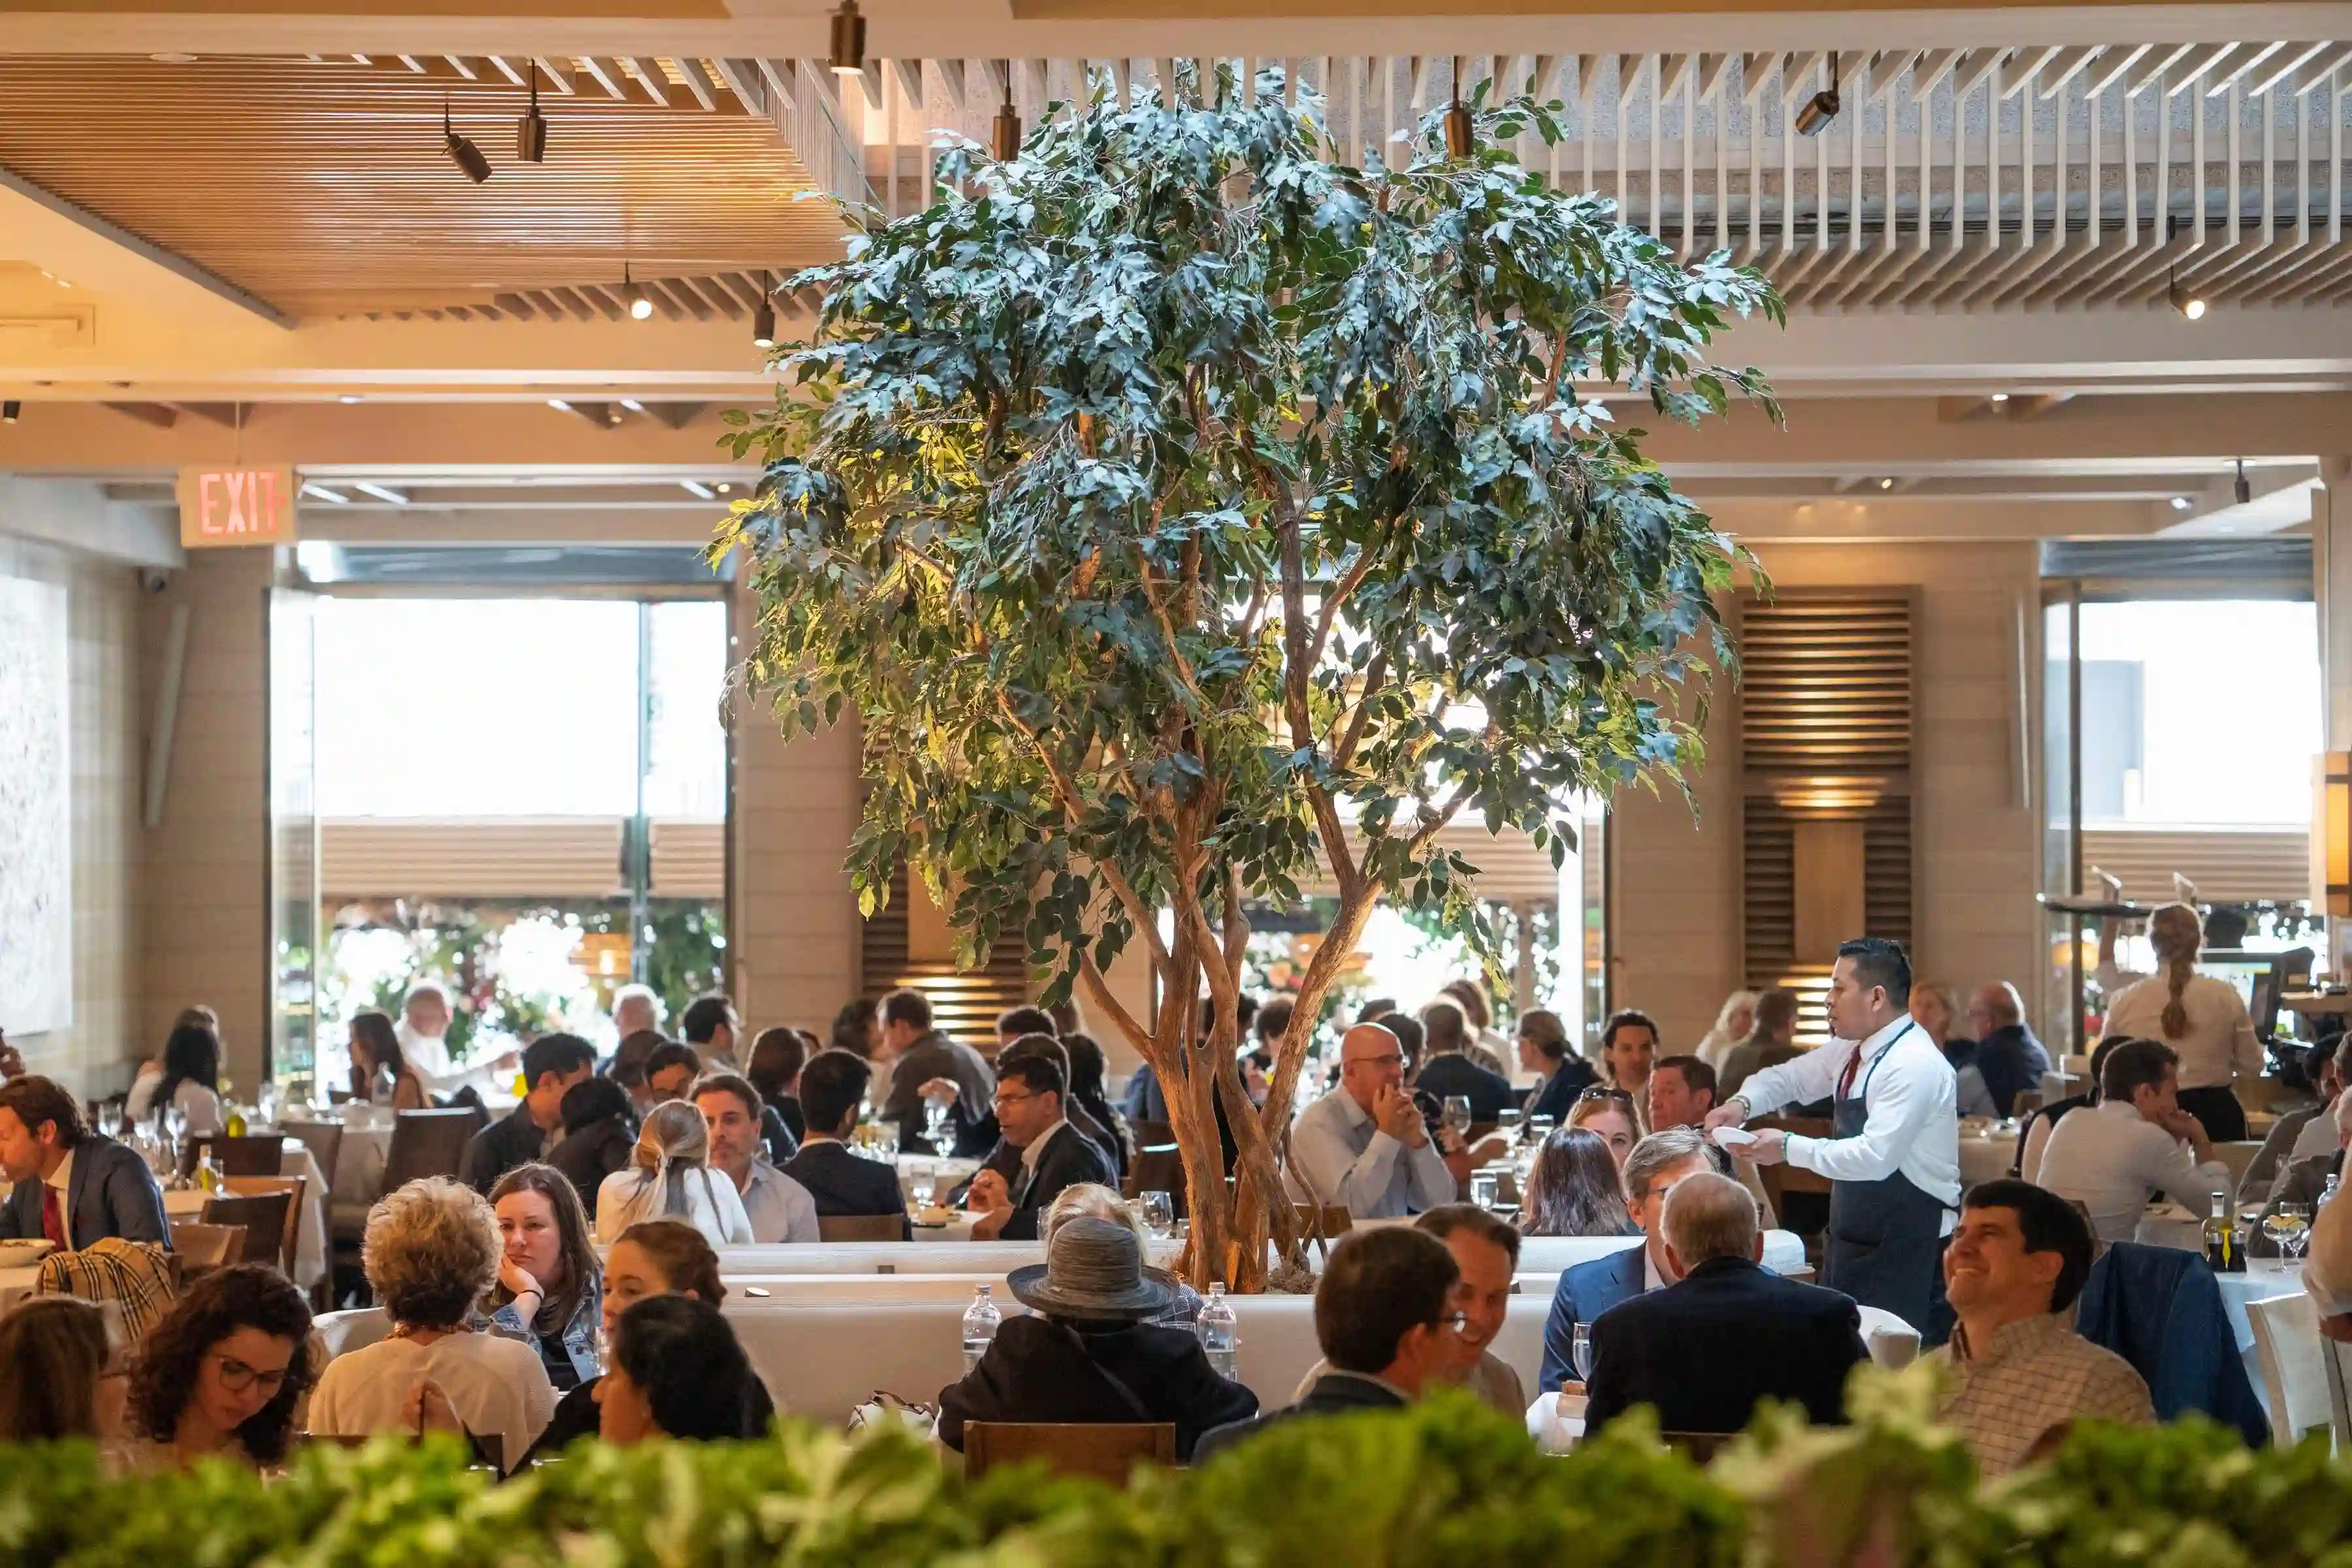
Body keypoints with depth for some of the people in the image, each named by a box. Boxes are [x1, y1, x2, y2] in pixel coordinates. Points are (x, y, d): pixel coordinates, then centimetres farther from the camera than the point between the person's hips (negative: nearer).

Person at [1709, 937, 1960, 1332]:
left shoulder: (1915, 1065, -21)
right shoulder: (1850, 1050, 7)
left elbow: (1874, 1157, -28)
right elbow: (1788, 1077, 21)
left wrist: (1789, 1148, -20)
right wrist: (1742, 1102, -1)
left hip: (1908, 1250, -9)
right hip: (1853, 1238, 9)